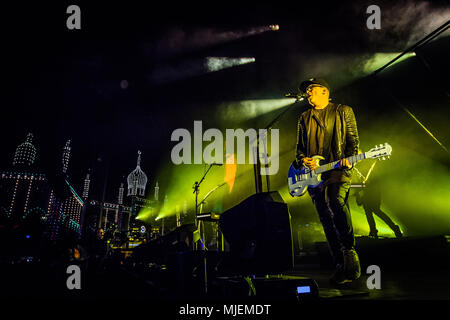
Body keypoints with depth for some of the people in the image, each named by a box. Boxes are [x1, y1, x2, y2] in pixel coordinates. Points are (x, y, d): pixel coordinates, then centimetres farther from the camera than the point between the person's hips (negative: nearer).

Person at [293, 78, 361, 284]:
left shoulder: (343, 112, 11)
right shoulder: (304, 119, 21)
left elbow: (353, 140, 7)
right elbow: (299, 148, 21)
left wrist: (349, 159, -11)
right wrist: (303, 161, 0)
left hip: (338, 169, -4)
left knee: (335, 201, -32)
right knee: (327, 222, 1)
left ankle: (350, 252, -22)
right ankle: (341, 266, 9)